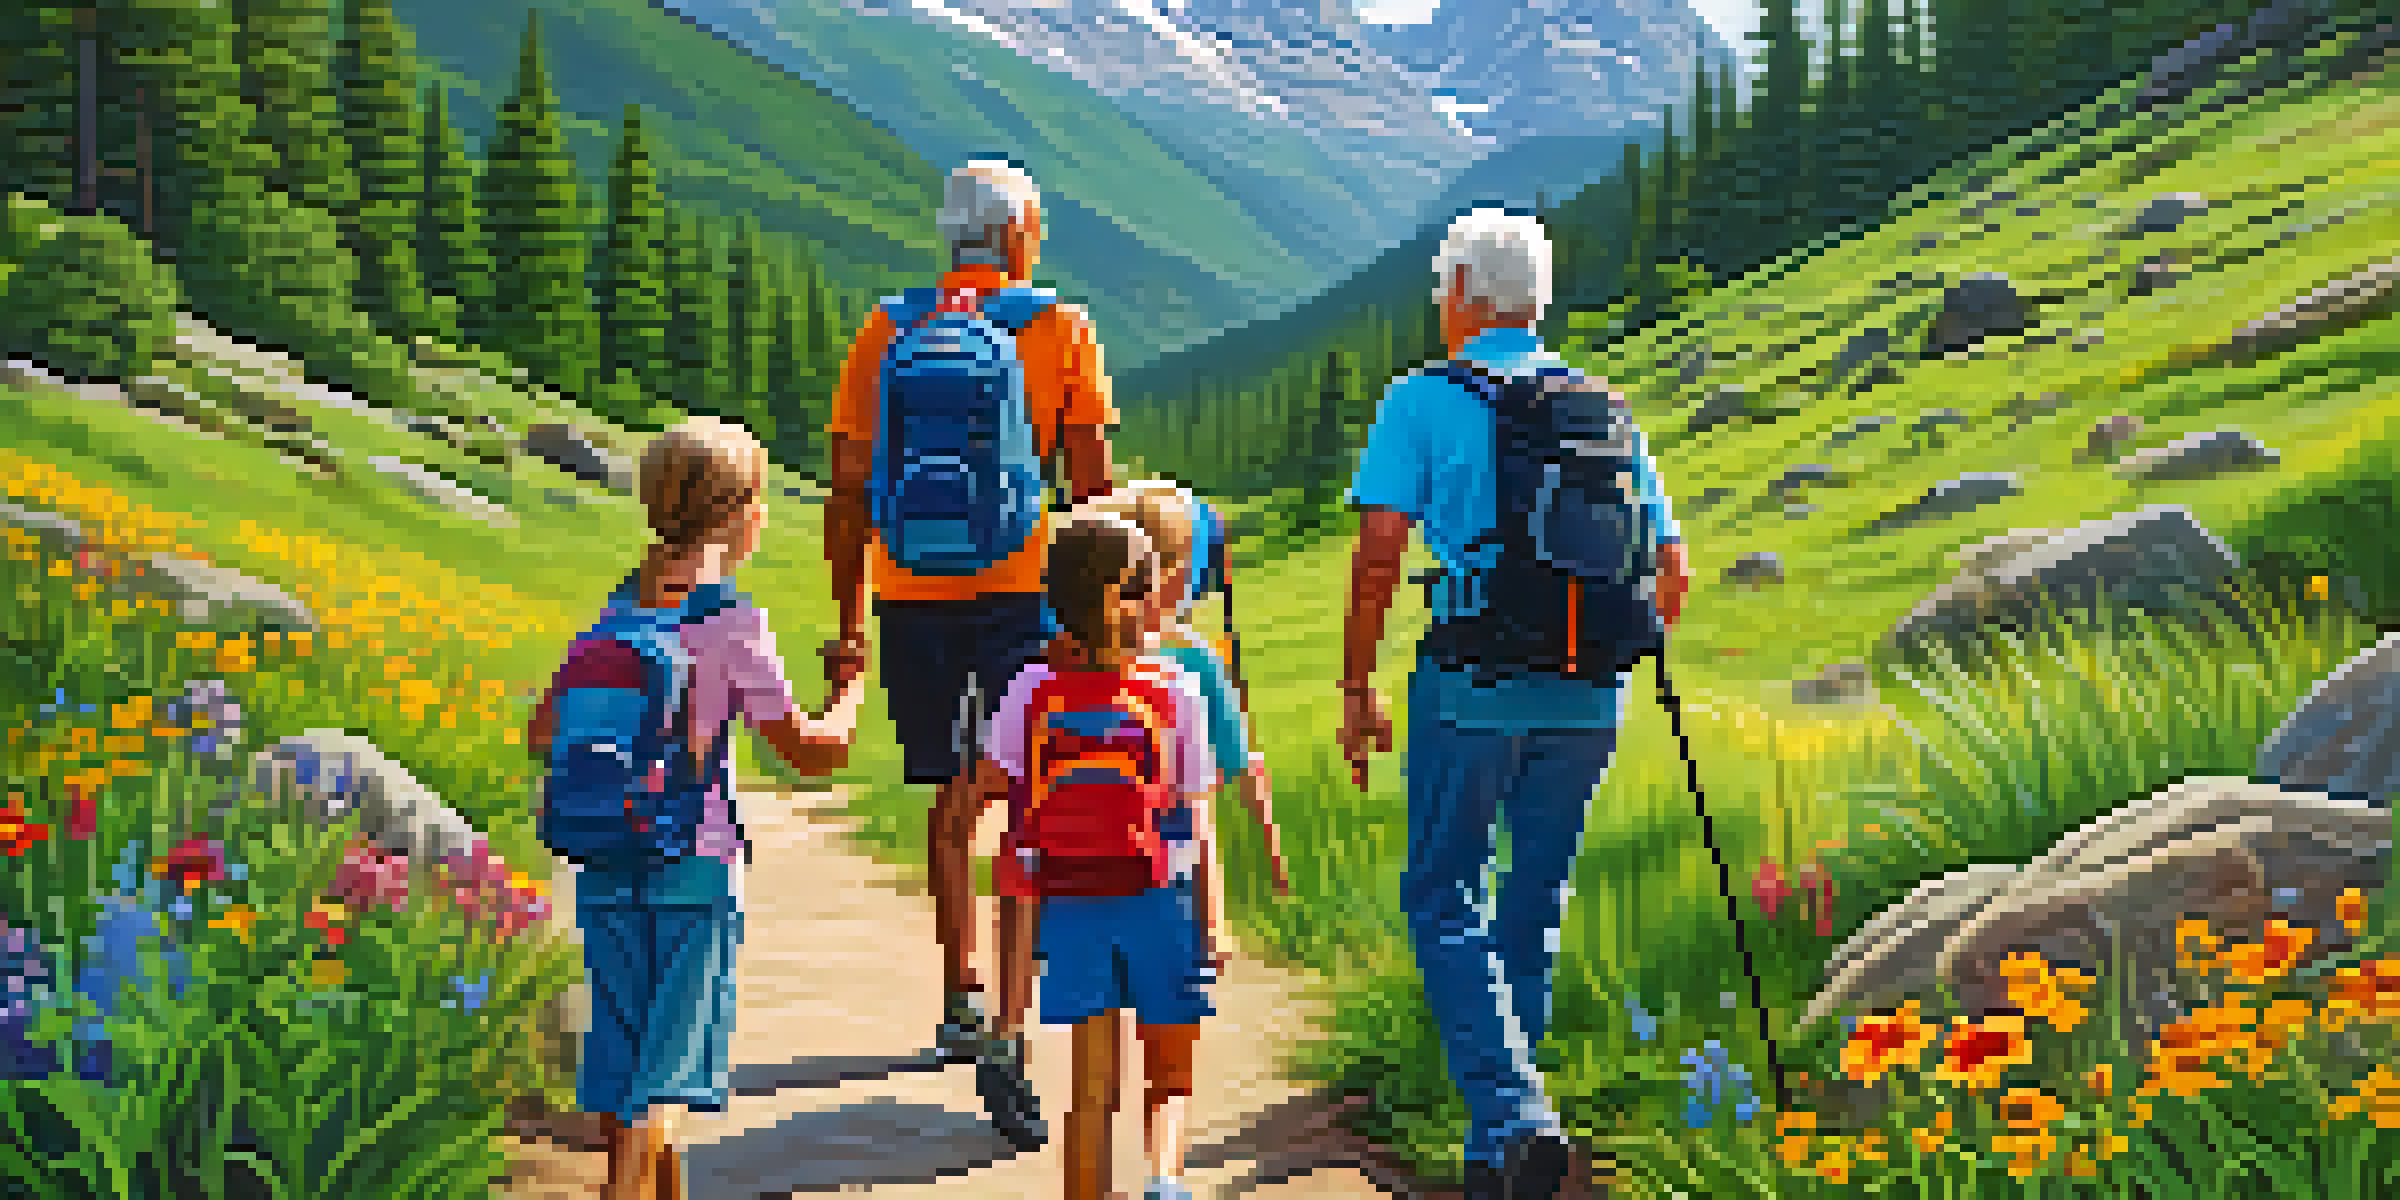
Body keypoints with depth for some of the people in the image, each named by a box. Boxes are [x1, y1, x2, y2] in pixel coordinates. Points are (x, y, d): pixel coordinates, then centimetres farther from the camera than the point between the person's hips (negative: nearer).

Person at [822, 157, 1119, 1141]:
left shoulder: (888, 331, 7)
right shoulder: (1061, 329, 1)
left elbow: (851, 486, 5)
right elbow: (1093, 482, -3)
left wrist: (849, 620, 11)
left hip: (913, 591, 3)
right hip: (1022, 586, -3)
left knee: (953, 799, 20)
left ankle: (960, 1005, 31)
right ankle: (1004, 1046, -16)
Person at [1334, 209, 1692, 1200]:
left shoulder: (1423, 401, -1)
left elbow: (1379, 555, -10)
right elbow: (1671, 574, 10)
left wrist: (1357, 690, -4)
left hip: (1472, 682, -4)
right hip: (1588, 693, 4)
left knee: (1441, 901, 7)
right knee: (1534, 905, 17)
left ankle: (1515, 1116, -11)